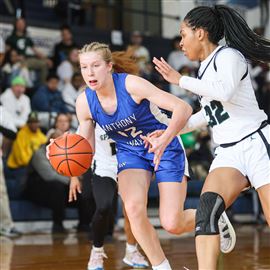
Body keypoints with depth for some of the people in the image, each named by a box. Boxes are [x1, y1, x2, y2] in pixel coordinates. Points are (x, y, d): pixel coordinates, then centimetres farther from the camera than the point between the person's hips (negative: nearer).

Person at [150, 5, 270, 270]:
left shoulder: (228, 55, -9)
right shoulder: (205, 68, 15)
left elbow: (224, 92, -30)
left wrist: (180, 80, -20)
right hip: (228, 153, 7)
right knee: (207, 205, -20)